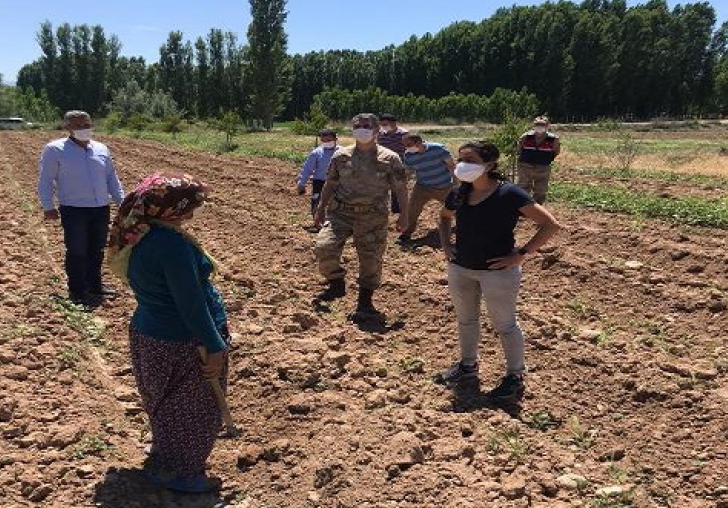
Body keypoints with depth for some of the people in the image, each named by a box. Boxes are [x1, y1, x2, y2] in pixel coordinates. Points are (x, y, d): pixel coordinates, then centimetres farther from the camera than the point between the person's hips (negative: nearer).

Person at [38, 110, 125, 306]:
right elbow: (45, 180, -3)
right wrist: (48, 206, -8)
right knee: (77, 252, 0)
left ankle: (94, 285, 28)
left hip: (101, 209, 5)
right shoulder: (55, 150, -3)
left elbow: (112, 179, 16)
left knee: (97, 250, 13)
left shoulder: (101, 149, 10)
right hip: (73, 210, -5)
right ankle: (77, 292, 10)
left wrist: (122, 201, 11)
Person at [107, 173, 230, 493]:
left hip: (147, 334, 9)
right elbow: (190, 303, -27)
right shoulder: (171, 242, -29)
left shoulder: (135, 234, -1)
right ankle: (178, 472, 29)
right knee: (193, 409, 12)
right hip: (182, 343, -9)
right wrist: (215, 346, -20)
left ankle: (163, 452, 48)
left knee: (166, 402, 28)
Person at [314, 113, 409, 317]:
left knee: (370, 259, 2)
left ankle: (365, 302, 21)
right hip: (340, 212, 2)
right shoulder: (341, 155, 7)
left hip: (373, 217, -2)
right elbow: (330, 184, 14)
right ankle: (336, 284, 11)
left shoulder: (389, 159, -2)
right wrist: (321, 208, 13)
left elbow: (401, 188, 1)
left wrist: (404, 215, -2)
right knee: (324, 247, -15)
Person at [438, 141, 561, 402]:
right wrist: (445, 244, 8)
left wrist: (521, 254, -18)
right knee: (465, 319, 20)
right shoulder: (459, 194, -1)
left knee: (504, 324, 7)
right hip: (460, 268, 6)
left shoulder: (509, 194, -18)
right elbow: (444, 217, 23)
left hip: (497, 271, -6)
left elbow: (550, 225, -16)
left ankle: (515, 377, 23)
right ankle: (468, 364, 41)